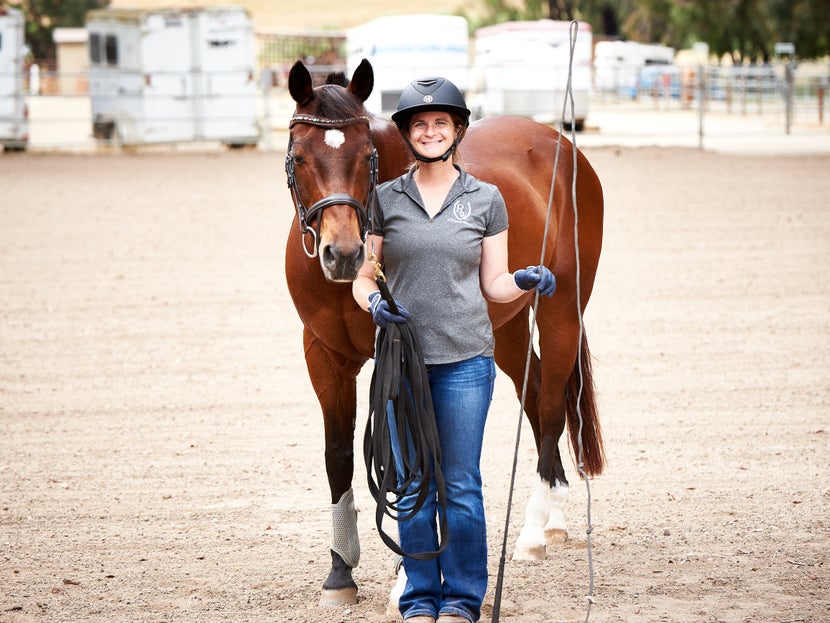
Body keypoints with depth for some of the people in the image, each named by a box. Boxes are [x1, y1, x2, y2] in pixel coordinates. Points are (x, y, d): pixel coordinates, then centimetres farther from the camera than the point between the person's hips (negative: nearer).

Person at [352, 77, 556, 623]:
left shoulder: (486, 200, 5)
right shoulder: (385, 199, 5)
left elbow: (494, 284, 7)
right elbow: (363, 276, 8)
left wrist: (525, 282, -13)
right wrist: (373, 302, -13)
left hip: (465, 358, -1)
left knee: (461, 486, 1)